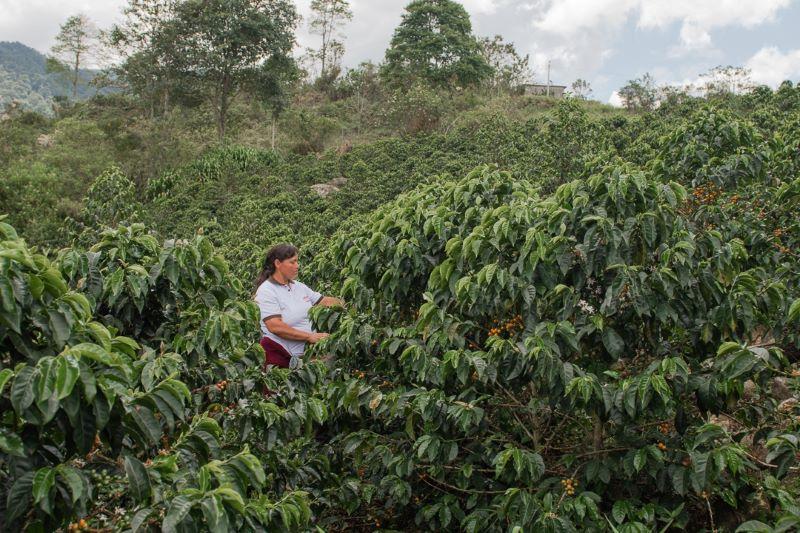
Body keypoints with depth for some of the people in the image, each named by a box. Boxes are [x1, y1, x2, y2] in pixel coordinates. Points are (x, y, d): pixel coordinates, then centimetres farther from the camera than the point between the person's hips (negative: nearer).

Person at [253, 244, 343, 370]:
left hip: (306, 353, 7)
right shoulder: (266, 292, -14)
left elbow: (325, 301, 14)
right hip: (279, 355, -7)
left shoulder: (299, 286, 11)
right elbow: (275, 327, -24)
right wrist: (309, 336, -25)